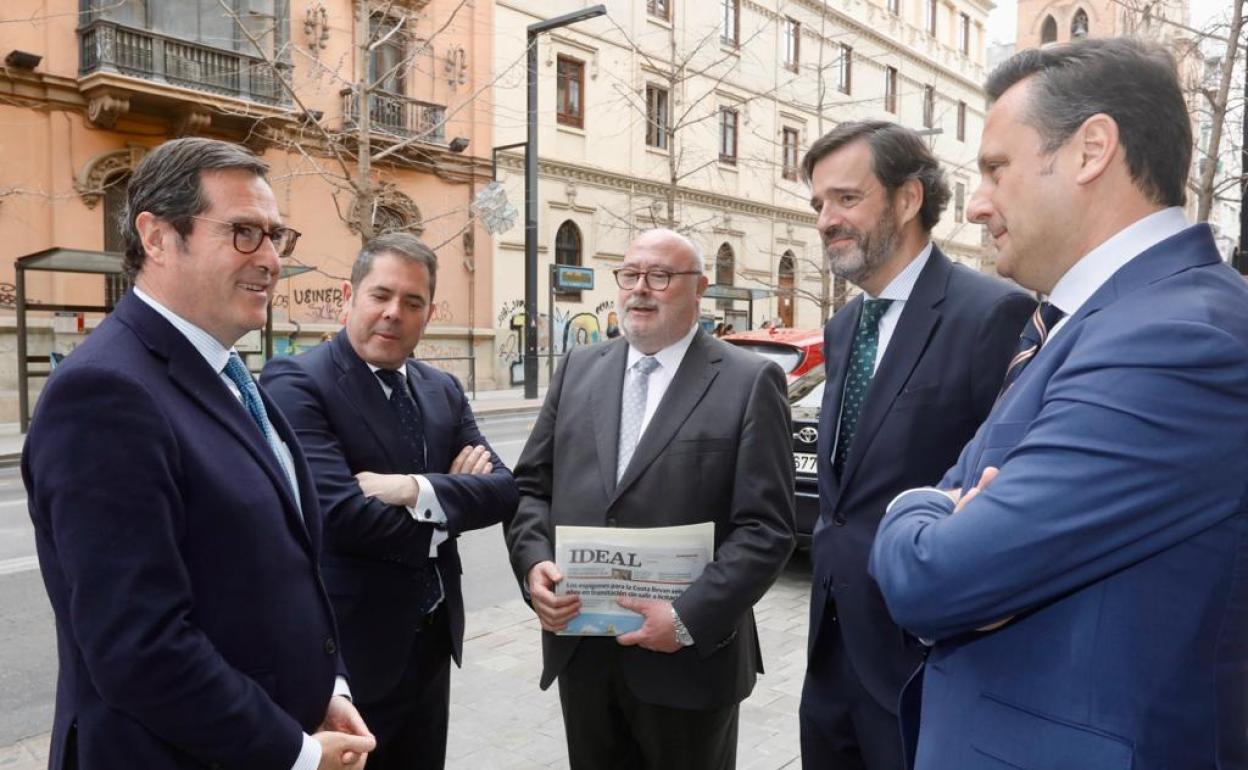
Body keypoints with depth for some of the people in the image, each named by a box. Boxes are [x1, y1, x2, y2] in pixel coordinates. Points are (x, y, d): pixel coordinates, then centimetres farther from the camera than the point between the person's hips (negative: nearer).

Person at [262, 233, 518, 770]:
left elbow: (501, 490, -2)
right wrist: (450, 508, -10)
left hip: (432, 641, 7)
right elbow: (340, 514, -26)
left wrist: (419, 491, -21)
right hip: (346, 649, -6)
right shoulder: (295, 382, -15)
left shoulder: (443, 390, 6)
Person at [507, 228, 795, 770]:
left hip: (689, 658, -3)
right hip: (580, 650, 4)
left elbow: (766, 528, -12)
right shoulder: (579, 369, 7)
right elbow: (531, 485, 9)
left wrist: (689, 619, -18)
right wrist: (533, 562, -9)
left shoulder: (749, 382, -7)